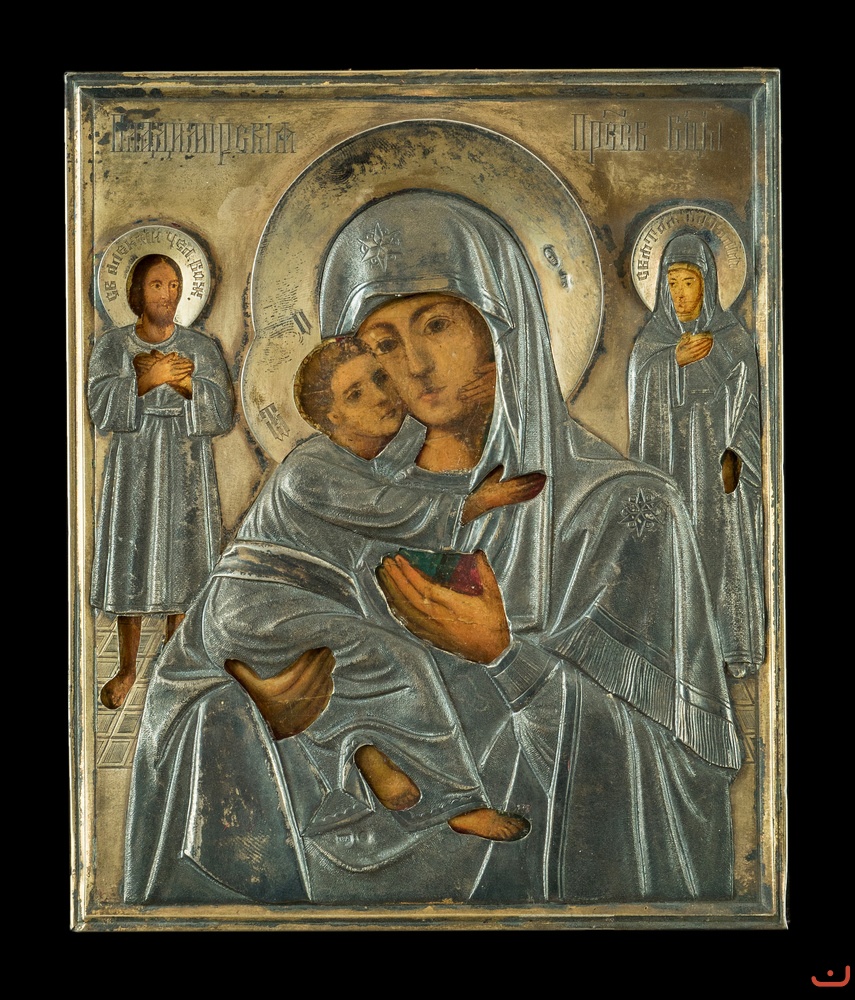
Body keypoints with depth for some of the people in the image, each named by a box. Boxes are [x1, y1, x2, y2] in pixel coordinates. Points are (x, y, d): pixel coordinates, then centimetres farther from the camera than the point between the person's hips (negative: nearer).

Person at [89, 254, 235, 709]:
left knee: (182, 567, 4)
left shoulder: (202, 348, 3)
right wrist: (147, 379, -21)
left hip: (187, 473, 0)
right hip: (133, 472, 0)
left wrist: (185, 382, -18)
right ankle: (128, 668, 22)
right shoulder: (112, 346, 1)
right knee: (131, 568, 6)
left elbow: (223, 415, -4)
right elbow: (102, 410, -10)